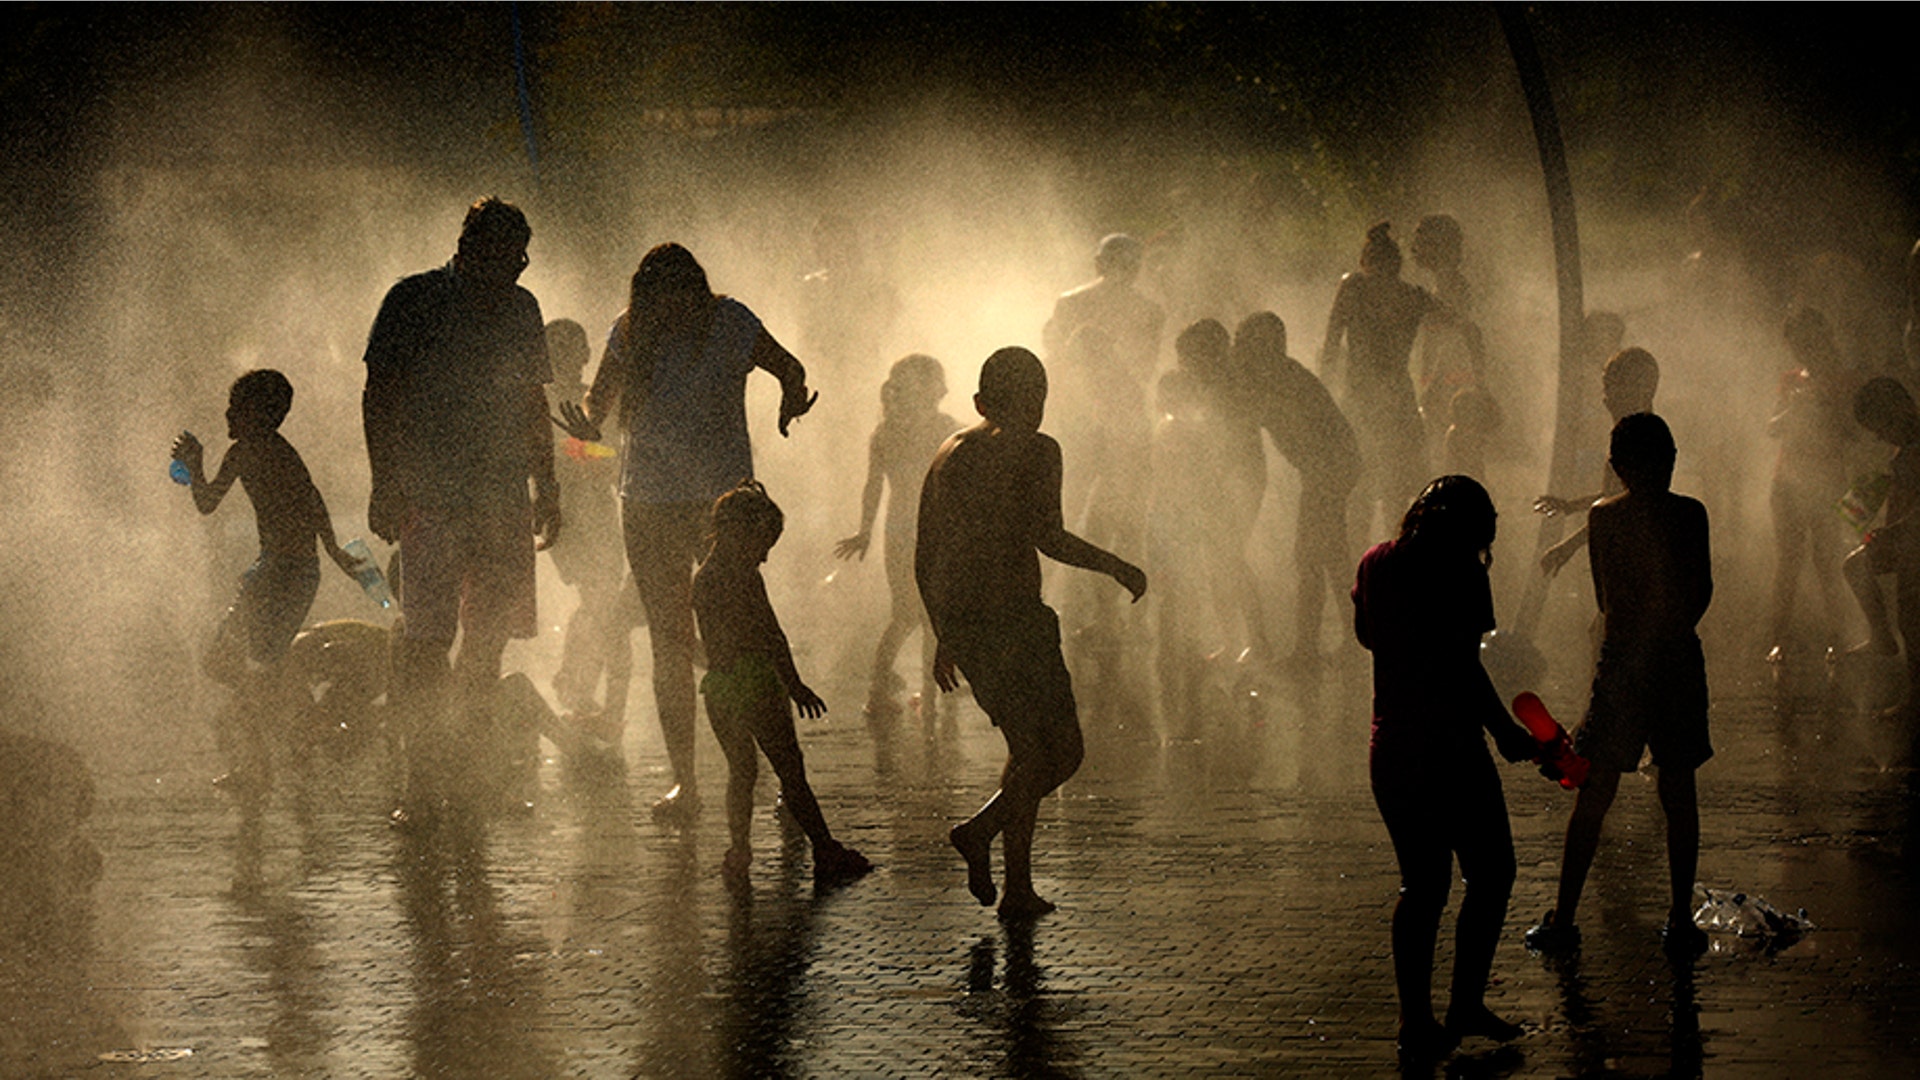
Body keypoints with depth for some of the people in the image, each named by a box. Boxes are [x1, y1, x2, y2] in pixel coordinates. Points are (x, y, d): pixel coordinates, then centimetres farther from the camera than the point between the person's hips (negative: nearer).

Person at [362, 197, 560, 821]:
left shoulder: (520, 309, 13)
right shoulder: (415, 302, -4)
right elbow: (379, 396, -4)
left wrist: (546, 487, 19)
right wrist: (384, 485, -11)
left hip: (503, 496, 5)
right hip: (430, 494, -5)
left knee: (488, 636, 7)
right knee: (427, 639, -10)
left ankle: (474, 762, 19)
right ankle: (424, 783, -8)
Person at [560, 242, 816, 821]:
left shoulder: (729, 323, -6)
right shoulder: (630, 334, 0)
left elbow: (788, 370, 8)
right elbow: (599, 401, 9)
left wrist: (793, 398, -15)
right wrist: (588, 425, -15)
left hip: (724, 498, -2)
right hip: (650, 504, 2)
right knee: (670, 644, 2)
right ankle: (684, 780, 8)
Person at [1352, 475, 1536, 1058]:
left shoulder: (1376, 563, 5)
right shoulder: (1460, 572, -13)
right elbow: (1463, 666, -17)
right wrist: (1506, 732, -9)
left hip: (1390, 751, 7)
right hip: (1449, 749, -7)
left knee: (1421, 885, 14)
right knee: (1490, 875, 8)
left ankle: (1416, 1020, 14)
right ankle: (1466, 1004, 4)